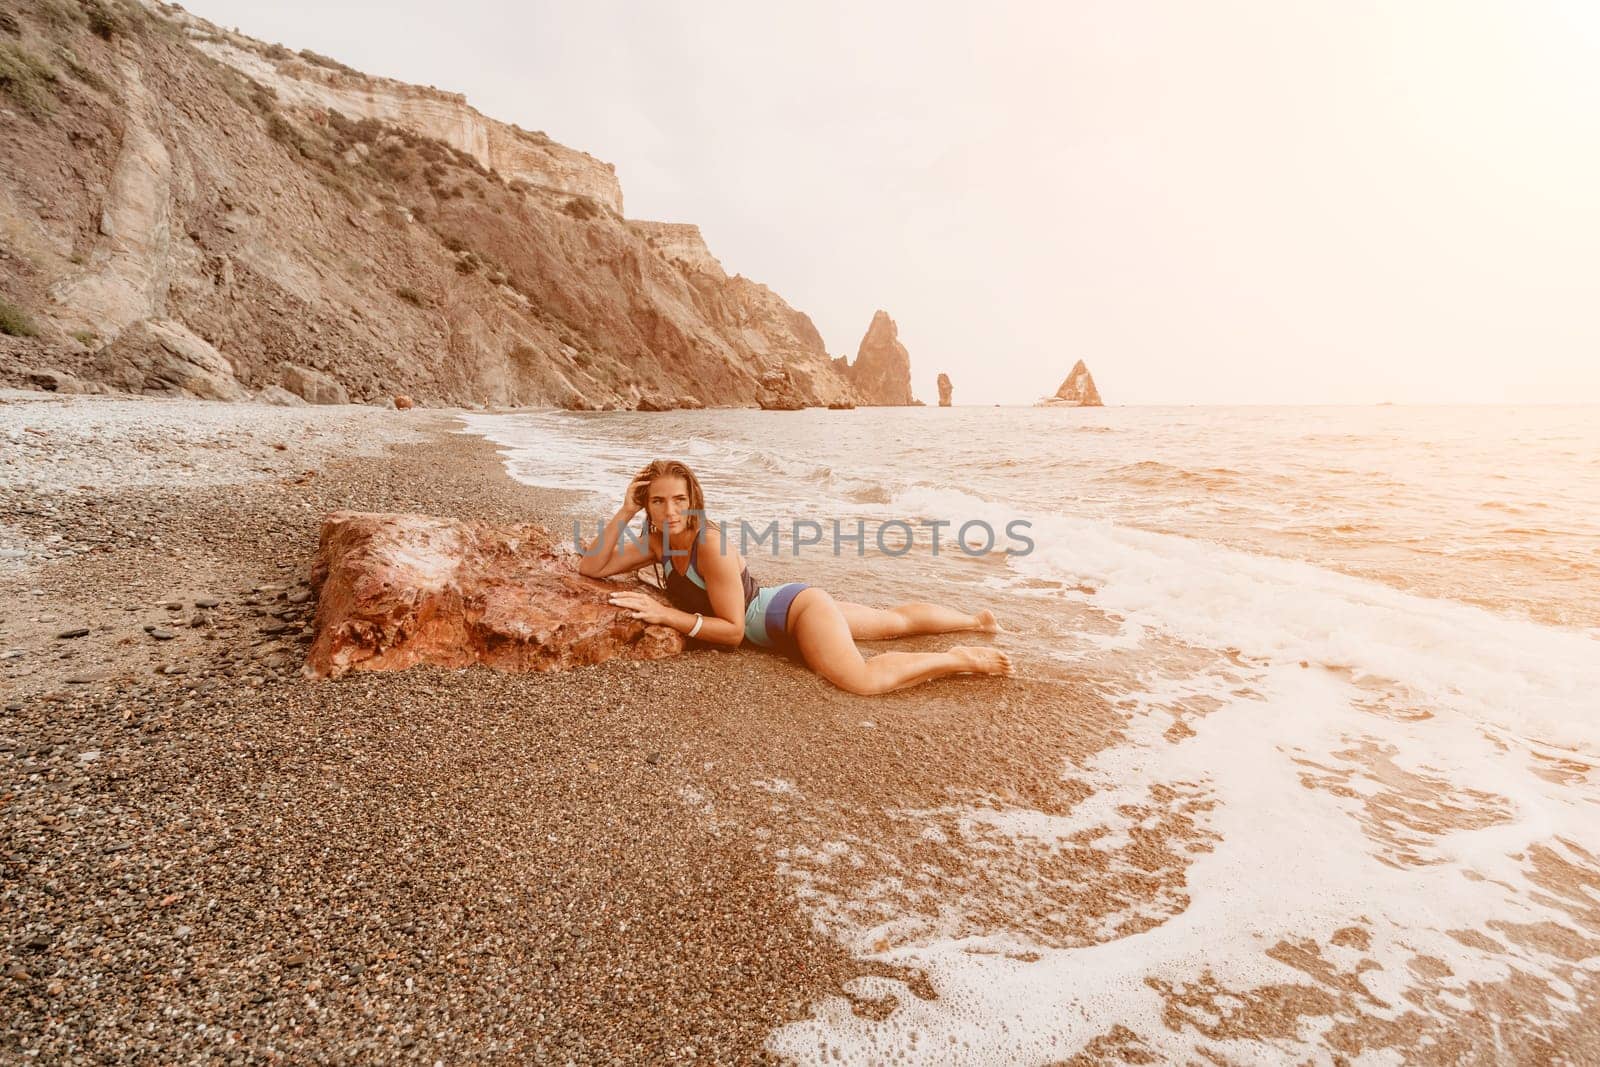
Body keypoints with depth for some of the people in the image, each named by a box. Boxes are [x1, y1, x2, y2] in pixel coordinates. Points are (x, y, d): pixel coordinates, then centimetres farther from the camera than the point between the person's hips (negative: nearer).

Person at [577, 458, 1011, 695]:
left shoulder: (711, 543, -28)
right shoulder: (657, 543, -4)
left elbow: (733, 631, -26)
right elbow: (591, 567, -5)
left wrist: (669, 616, -30)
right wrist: (623, 513, -15)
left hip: (796, 607, -8)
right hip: (778, 613, 8)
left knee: (863, 680, -33)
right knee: (895, 621, 24)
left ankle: (960, 659, -8)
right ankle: (975, 619, 46)